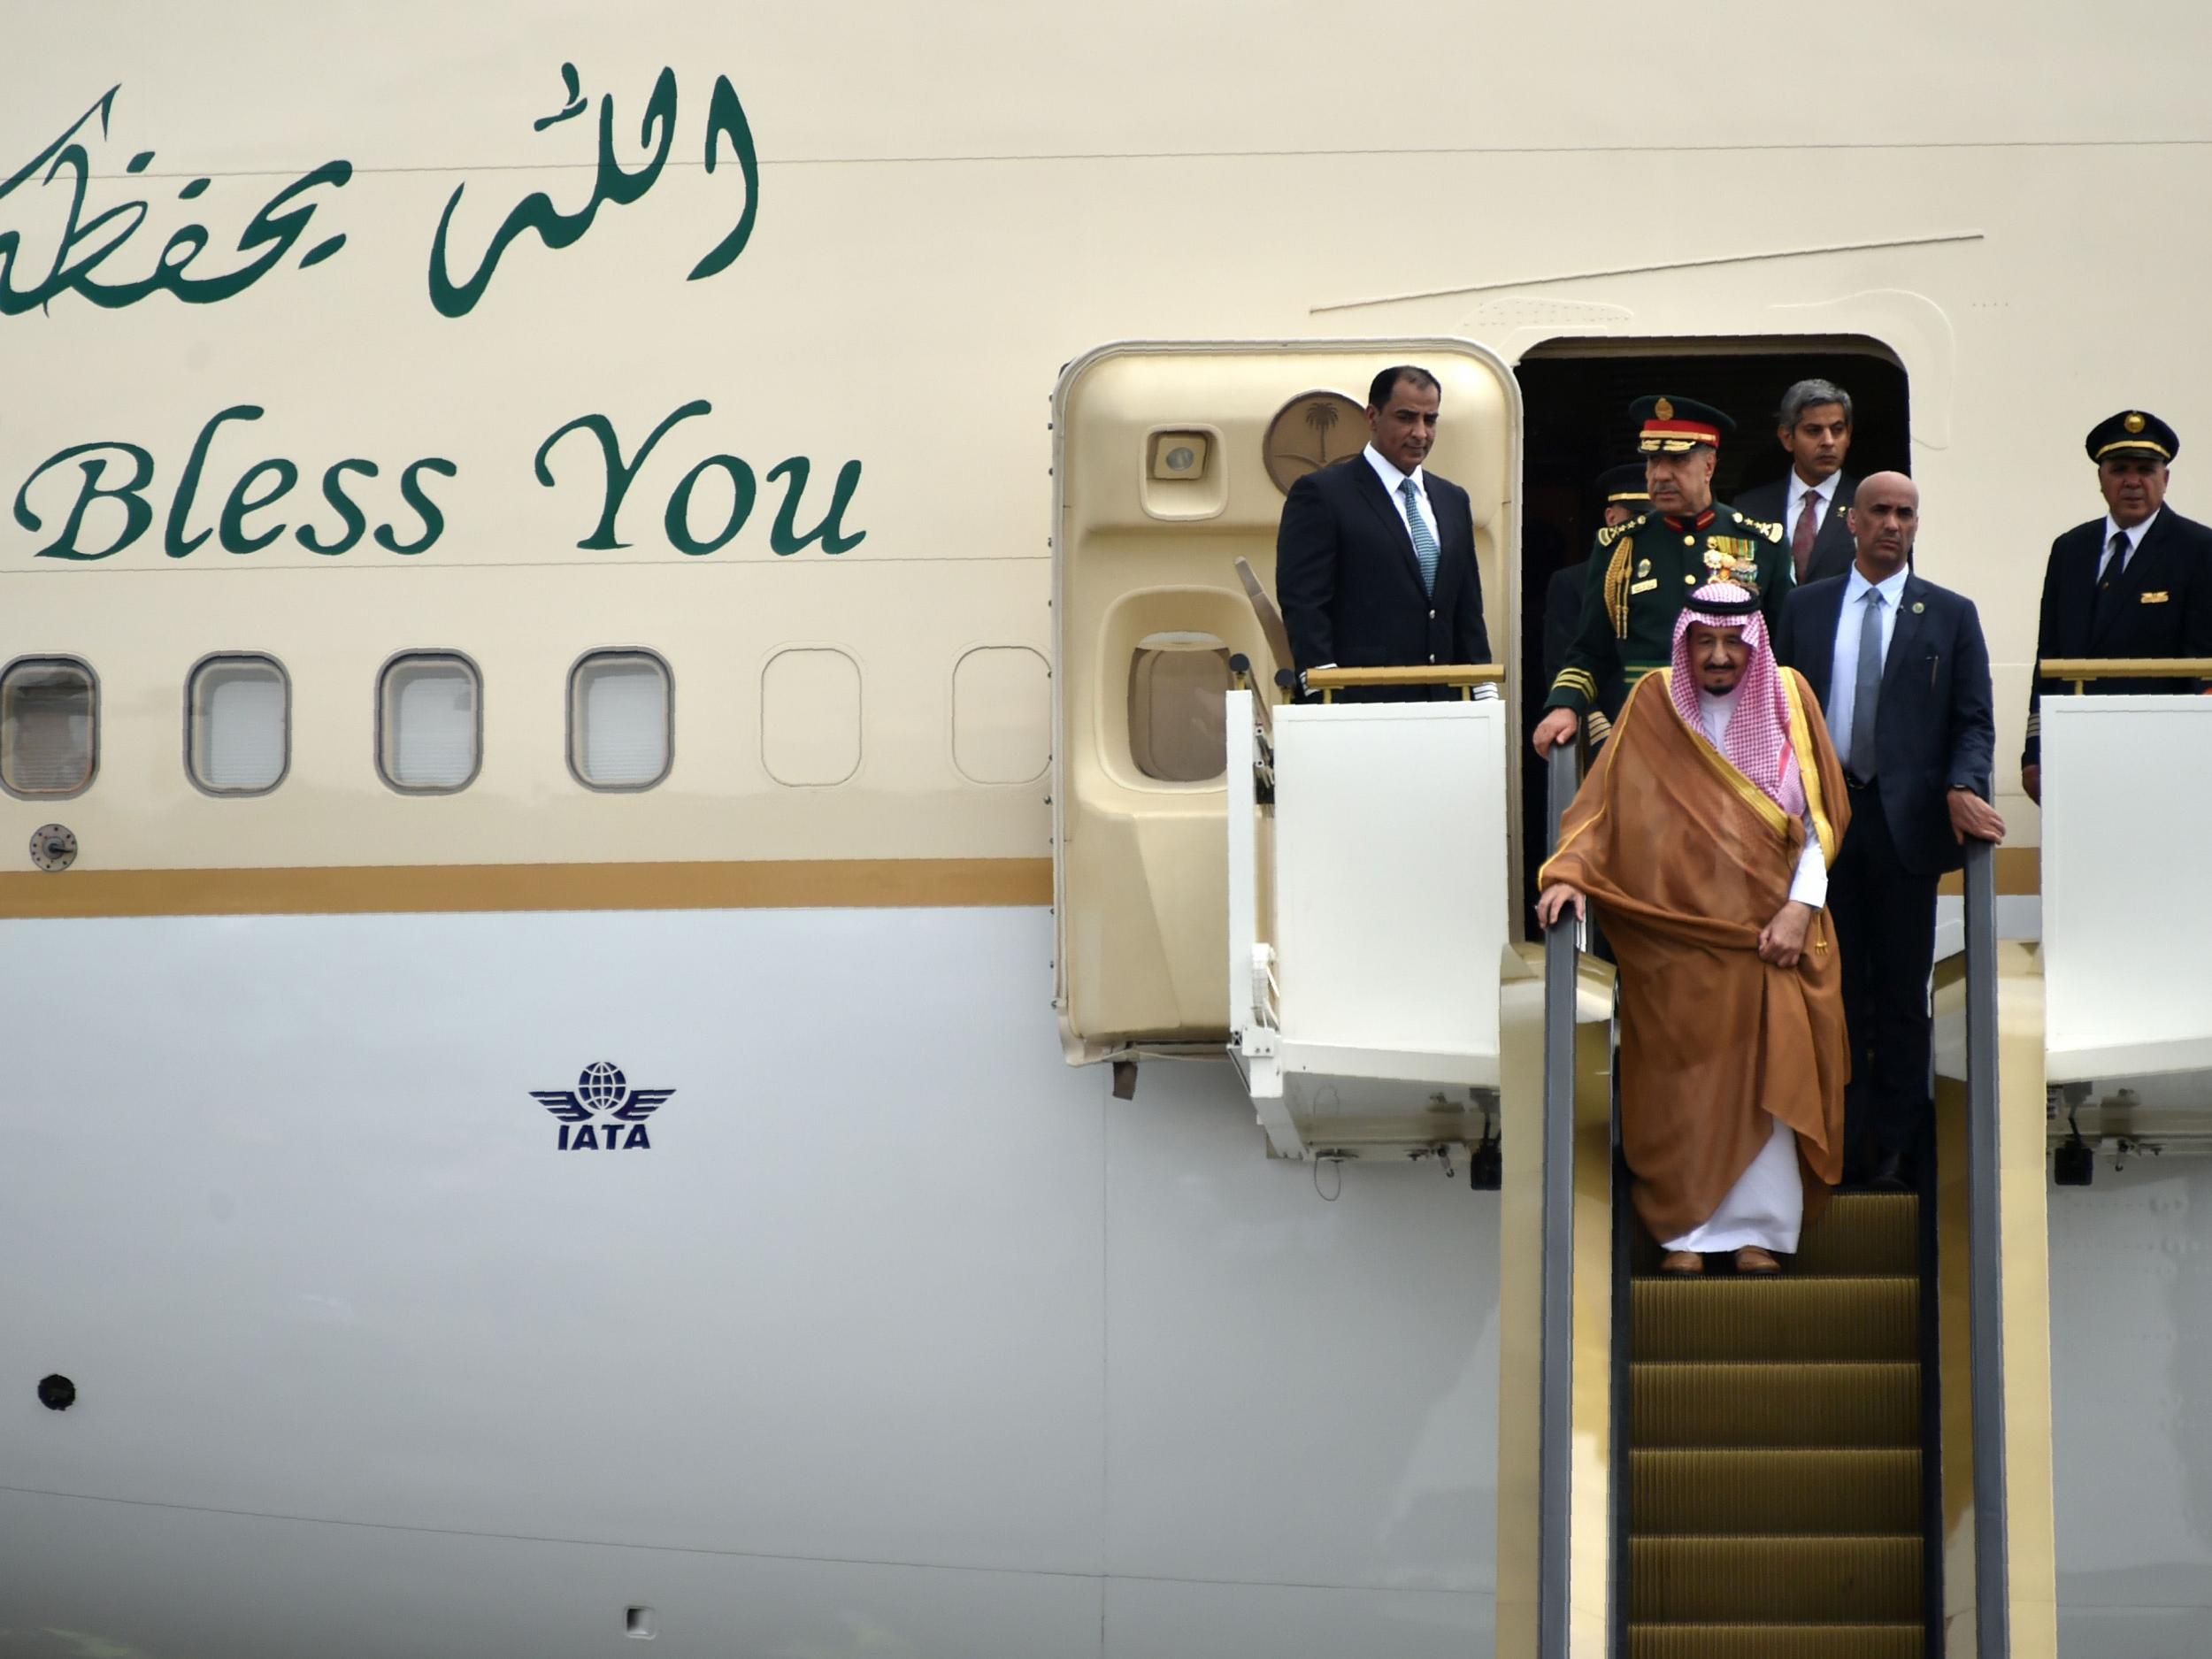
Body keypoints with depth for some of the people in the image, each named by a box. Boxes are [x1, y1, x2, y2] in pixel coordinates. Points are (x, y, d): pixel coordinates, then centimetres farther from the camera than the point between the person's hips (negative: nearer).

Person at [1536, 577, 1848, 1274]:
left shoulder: (1787, 698, 3)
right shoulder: (1655, 703, 2)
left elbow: (1819, 817, 4)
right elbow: (1607, 801, -2)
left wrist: (1800, 907, -7)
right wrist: (1568, 873, -18)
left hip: (1769, 932, 0)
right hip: (1675, 933, 0)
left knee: (1767, 1077, -2)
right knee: (1681, 1080, 0)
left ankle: (1758, 1229, 4)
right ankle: (1687, 1230, 6)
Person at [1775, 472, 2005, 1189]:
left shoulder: (1951, 615, 6)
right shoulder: (1805, 608, 10)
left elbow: (1974, 720, 2)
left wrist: (1962, 789, -15)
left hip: (1907, 817, -1)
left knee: (1902, 990, 2)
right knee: (1835, 983, 5)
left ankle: (1893, 1149, 8)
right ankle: (1841, 1137, 11)